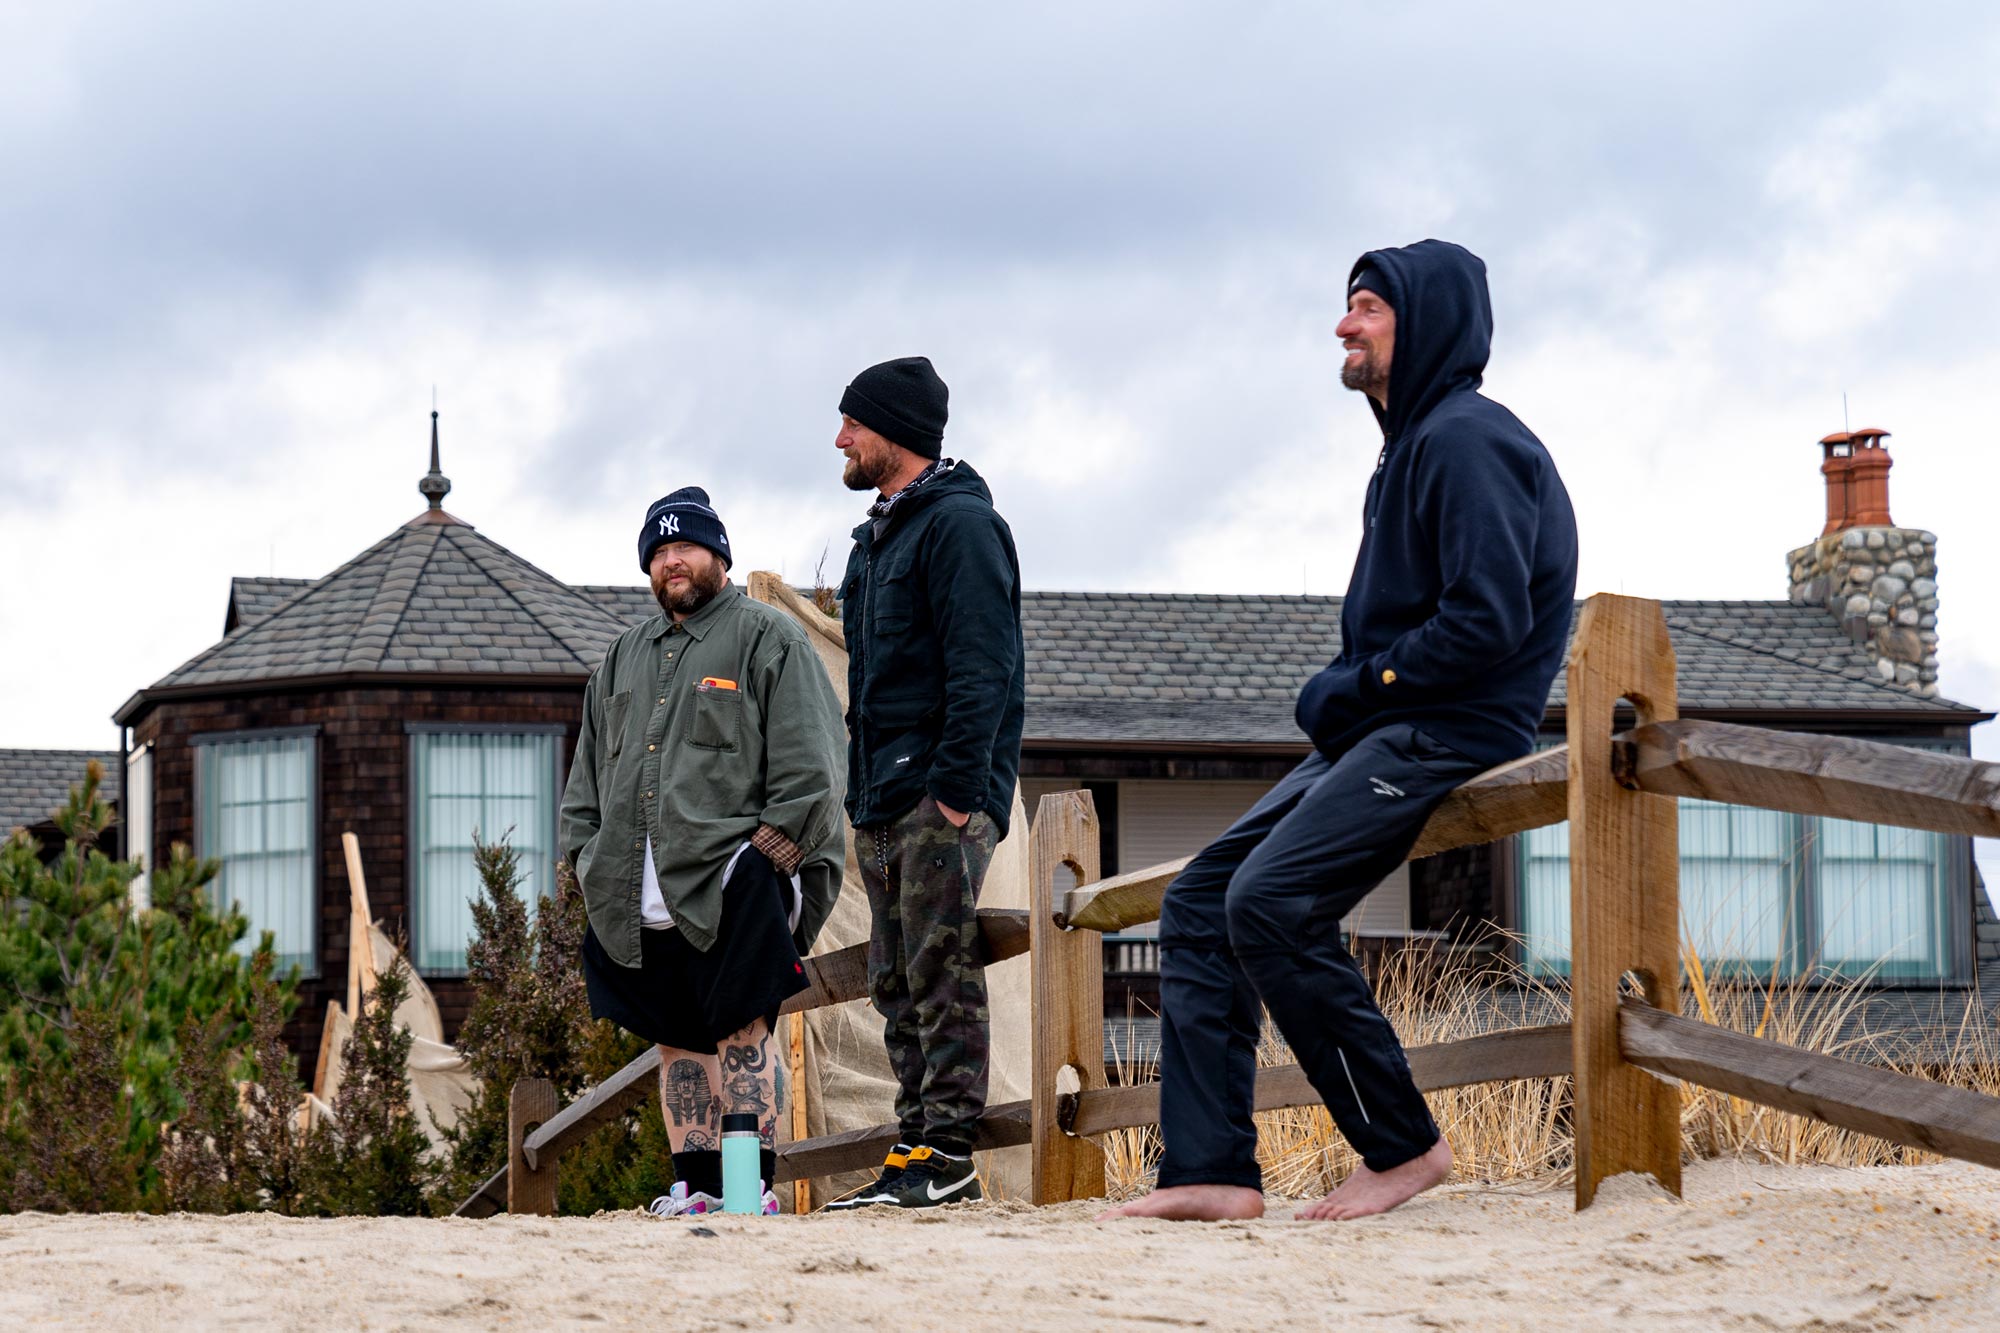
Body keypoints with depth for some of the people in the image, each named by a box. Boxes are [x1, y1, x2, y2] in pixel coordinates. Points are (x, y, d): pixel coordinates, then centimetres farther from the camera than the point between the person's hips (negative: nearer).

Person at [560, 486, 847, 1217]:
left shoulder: (768, 640, 3)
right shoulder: (624, 657, 22)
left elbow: (808, 772, -5)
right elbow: (587, 778, 25)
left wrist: (759, 862, -12)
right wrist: (590, 864, 12)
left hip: (732, 891, -6)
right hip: (642, 902, 6)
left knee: (741, 1033, -11)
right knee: (678, 1042, 7)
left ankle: (753, 1184, -12)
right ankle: (696, 1185, 9)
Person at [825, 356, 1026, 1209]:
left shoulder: (960, 523, -8)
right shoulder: (878, 538, 21)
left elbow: (981, 668, -16)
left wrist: (956, 786, -22)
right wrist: (863, 794, 18)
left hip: (943, 794, -10)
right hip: (883, 803, 10)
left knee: (941, 975, -11)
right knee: (897, 983, 7)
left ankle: (947, 1154, -11)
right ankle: (916, 1149, 9)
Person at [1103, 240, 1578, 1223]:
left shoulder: (1468, 441, -12)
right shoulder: (1416, 444, 21)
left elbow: (1488, 622, -23)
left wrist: (1354, 689, -13)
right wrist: (1343, 706, 7)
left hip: (1446, 736, -11)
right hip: (1384, 737, 11)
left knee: (1269, 902, -25)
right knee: (1197, 902, 3)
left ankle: (1402, 1147, -14)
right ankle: (1212, 1171, -2)